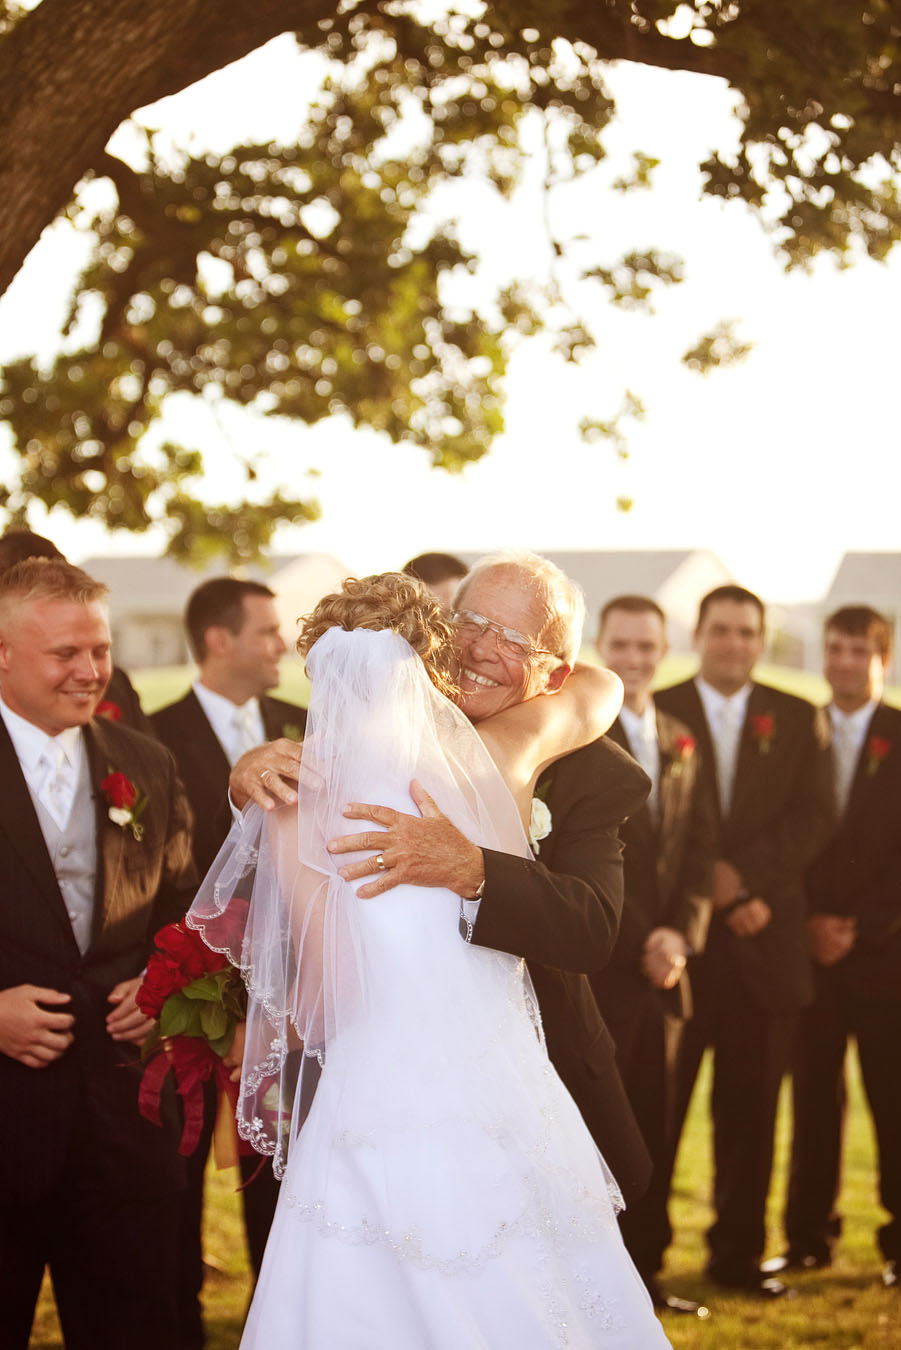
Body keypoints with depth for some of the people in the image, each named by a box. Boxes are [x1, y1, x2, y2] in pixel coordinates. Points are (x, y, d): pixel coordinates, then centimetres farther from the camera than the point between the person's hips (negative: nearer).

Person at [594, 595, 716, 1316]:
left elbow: (698, 849, 12)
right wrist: (639, 944, -12)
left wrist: (681, 934, -3)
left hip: (662, 964, 6)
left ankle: (644, 1267, 19)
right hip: (592, 963, -6)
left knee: (655, 1124, 10)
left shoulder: (680, 742, 16)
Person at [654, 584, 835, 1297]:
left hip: (764, 943, 2)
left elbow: (813, 817, 1)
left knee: (752, 1108, 6)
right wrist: (711, 892, -11)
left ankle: (739, 1254, 17)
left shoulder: (797, 720, 10)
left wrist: (745, 875, -13)